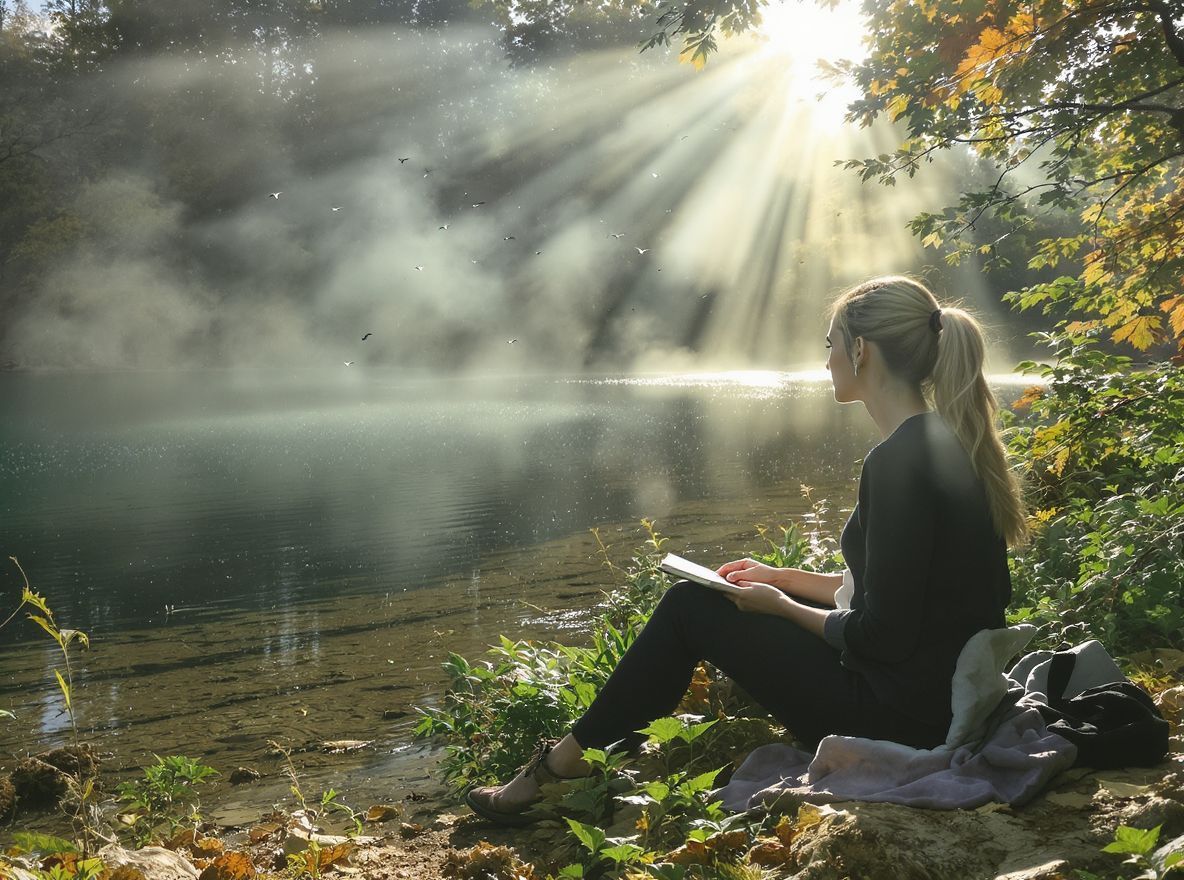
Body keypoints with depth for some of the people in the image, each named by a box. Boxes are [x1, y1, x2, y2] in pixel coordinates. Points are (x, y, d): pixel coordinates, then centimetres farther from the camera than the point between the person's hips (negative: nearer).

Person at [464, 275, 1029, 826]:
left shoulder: (897, 462, -23)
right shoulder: (945, 441, 7)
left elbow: (881, 637, -22)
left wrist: (780, 606, -6)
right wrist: (783, 579, 14)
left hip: (903, 715, -9)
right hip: (948, 690, 9)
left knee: (690, 606, 1)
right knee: (696, 597, 17)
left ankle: (561, 764, 15)